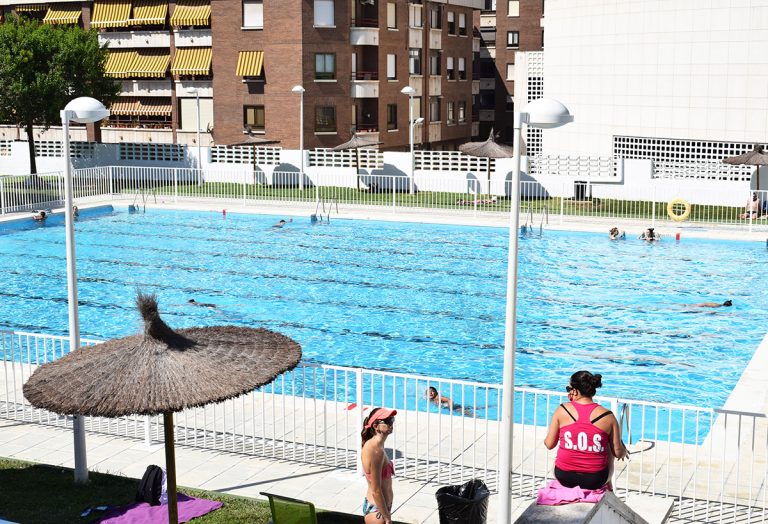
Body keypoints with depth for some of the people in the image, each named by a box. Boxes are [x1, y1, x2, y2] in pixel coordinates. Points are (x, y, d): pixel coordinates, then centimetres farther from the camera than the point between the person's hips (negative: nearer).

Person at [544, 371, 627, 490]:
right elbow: (618, 453, -2)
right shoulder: (607, 416, -8)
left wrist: (546, 439, 23)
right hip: (595, 481, 0)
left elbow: (549, 445, -1)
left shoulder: (562, 410, -7)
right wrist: (624, 451, 22)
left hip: (564, 477, 0)